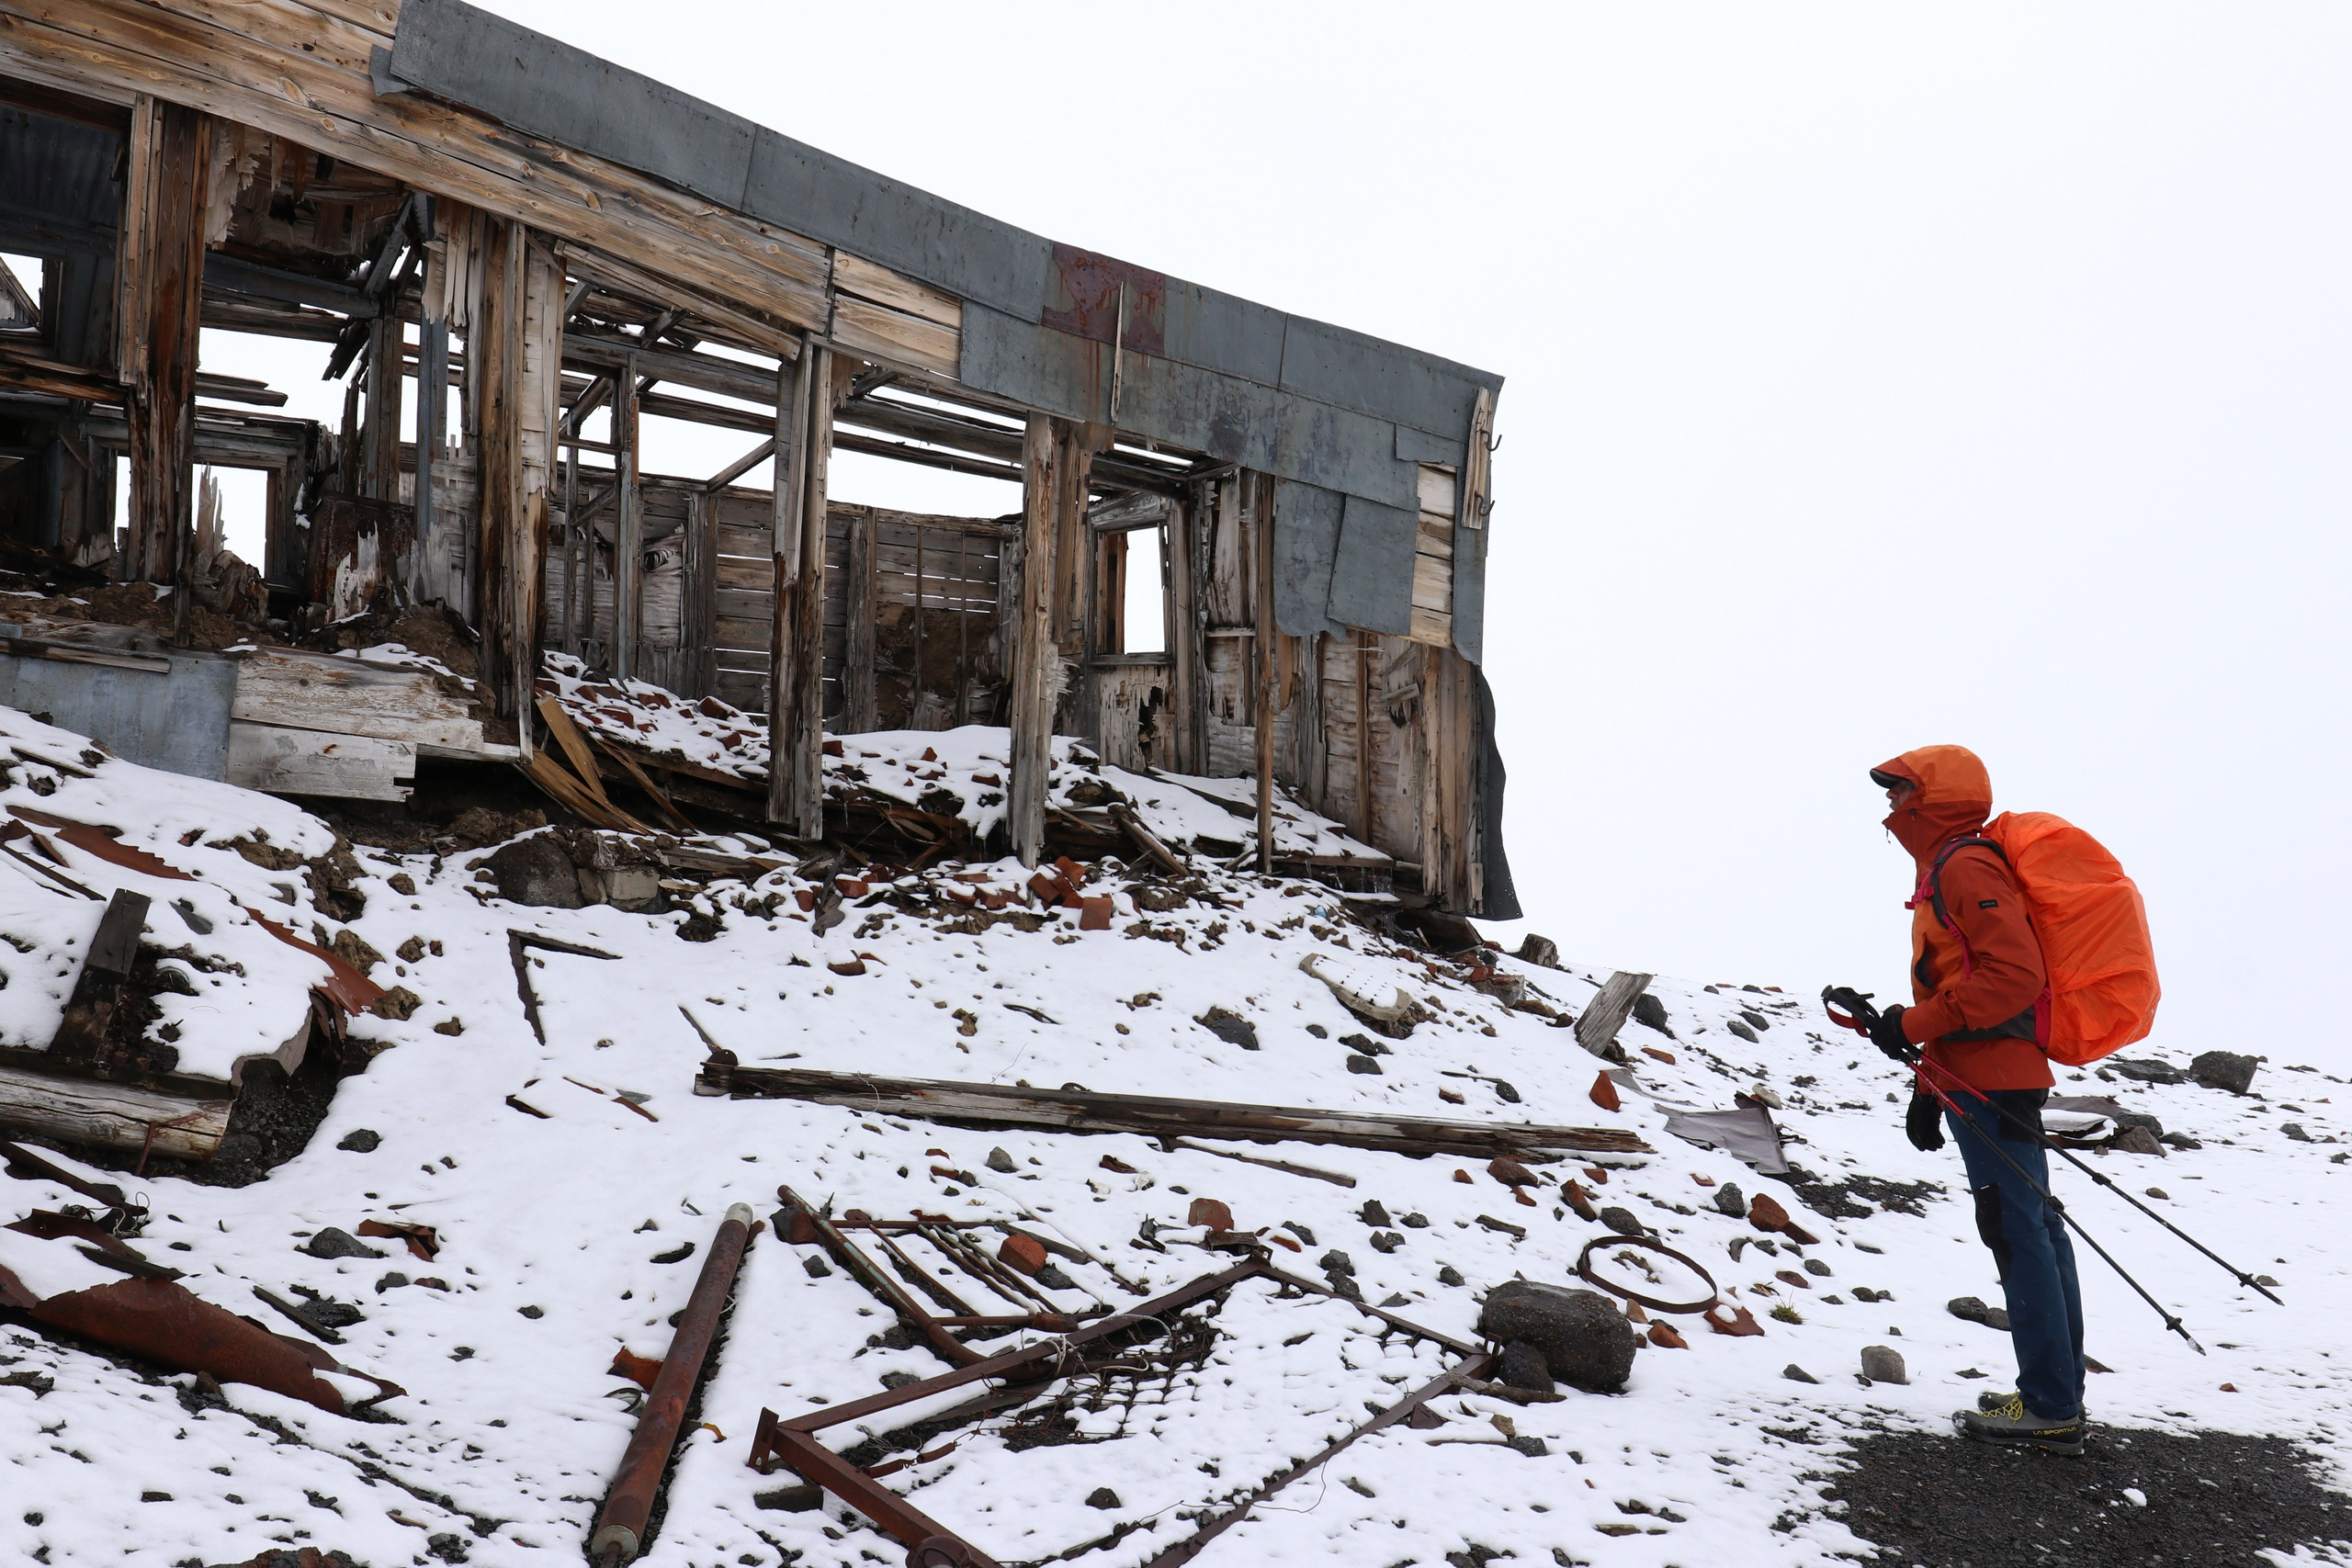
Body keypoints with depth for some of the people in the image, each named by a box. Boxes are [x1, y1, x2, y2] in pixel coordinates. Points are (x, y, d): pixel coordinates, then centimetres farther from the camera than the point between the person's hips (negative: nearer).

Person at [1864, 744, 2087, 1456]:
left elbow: (2012, 972, -22)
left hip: (1989, 1077, -10)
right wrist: (1927, 1085, 24)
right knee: (2033, 1227, 12)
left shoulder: (1965, 867, -11)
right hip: (2001, 1075, 10)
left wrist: (1914, 1025, -19)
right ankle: (2058, 1395, 18)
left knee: (2018, 1231, -8)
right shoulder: (1947, 871, 21)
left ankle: (2050, 1408, -5)